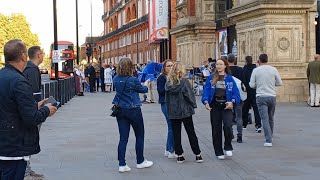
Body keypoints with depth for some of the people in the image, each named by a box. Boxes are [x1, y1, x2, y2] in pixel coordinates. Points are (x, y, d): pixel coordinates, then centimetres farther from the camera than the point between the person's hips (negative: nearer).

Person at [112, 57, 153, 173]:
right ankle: (140, 162, 23)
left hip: (120, 110, 5)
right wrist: (146, 85, 23)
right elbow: (142, 89, 2)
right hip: (133, 110, -5)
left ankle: (122, 164, 3)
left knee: (123, 138, 6)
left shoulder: (116, 80, -2)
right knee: (140, 136, 13)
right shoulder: (132, 80, -16)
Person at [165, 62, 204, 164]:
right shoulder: (184, 82, -13)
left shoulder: (168, 83, 1)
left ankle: (179, 155, 10)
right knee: (191, 133, 6)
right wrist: (193, 105, 1)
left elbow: (167, 97, 6)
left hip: (173, 112, 3)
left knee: (176, 134, 9)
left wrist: (169, 110, 13)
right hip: (185, 111, -3)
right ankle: (197, 154, 11)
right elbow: (189, 94, -14)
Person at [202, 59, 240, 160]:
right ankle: (219, 152, 17)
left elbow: (236, 93, 2)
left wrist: (232, 102, -15)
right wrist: (206, 102, -15)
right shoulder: (211, 78, 6)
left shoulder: (229, 78, 4)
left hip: (226, 106, -1)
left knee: (227, 126, -20)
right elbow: (206, 90, 1)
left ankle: (228, 147, 2)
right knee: (216, 129, 5)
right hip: (214, 106, 1)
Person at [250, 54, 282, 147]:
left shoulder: (256, 70, -5)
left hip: (261, 97, -2)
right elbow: (279, 83, 4)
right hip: (272, 96, 2)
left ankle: (268, 140, -11)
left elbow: (252, 85, -4)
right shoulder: (273, 69, -1)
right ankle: (270, 136, 31)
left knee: (265, 118, -4)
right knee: (271, 118, 17)